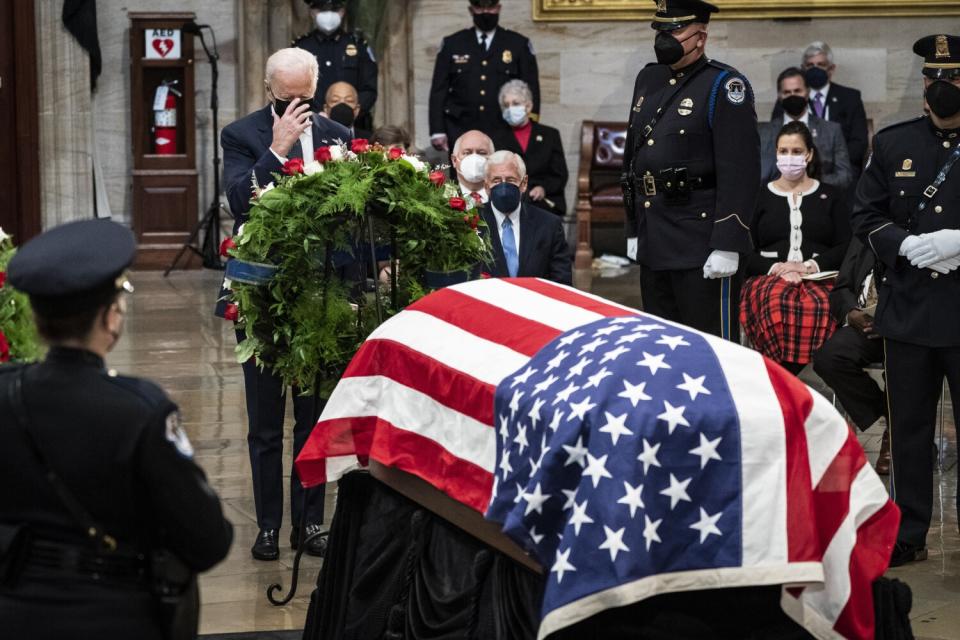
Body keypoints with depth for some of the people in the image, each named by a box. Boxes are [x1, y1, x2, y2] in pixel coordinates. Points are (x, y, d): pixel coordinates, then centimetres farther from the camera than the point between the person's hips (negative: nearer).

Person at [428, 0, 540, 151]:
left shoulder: (519, 44, 9)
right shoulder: (452, 44, 10)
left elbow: (531, 92, 7)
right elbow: (439, 90, 8)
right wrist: (437, 131, -1)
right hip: (461, 132, 0)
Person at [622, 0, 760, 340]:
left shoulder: (724, 86, -9)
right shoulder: (648, 79, 14)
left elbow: (740, 172, -15)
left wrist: (726, 245, -19)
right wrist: (633, 230, 19)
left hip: (702, 248, -8)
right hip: (653, 244, 8)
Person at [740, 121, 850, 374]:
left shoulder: (829, 196, 20)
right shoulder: (760, 197, 19)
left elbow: (845, 247, 10)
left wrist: (812, 265, -9)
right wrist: (776, 267, -10)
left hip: (819, 279, 0)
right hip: (768, 278, 0)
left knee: (816, 305, -39)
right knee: (776, 303, -39)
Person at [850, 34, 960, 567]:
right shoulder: (893, 144, 8)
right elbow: (866, 216, 7)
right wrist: (907, 246, -11)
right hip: (907, 311, 3)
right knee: (908, 431, 11)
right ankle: (908, 534, 21)